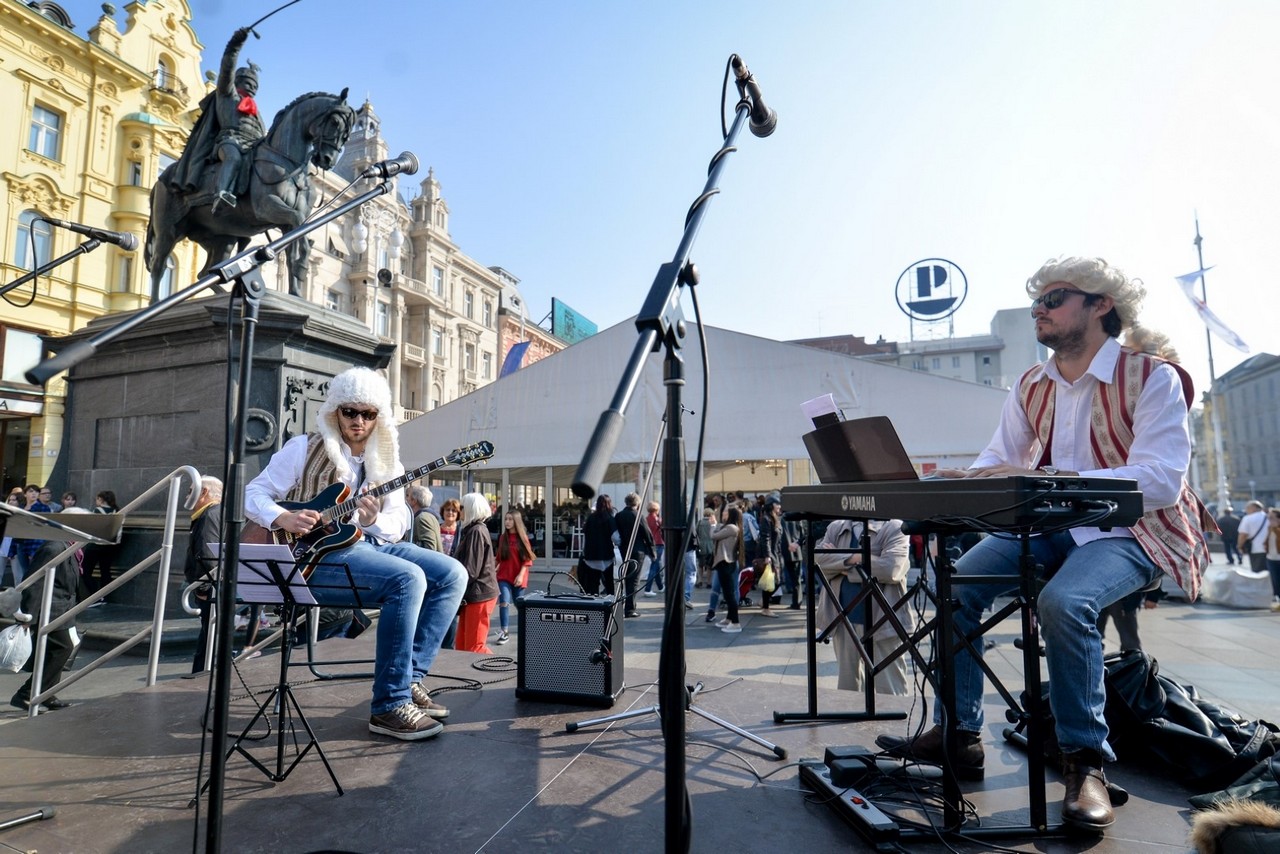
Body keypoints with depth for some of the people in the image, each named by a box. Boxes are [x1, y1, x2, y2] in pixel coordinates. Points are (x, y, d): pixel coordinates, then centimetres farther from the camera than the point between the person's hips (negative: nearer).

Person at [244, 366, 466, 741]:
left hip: (369, 544, 6)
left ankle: (410, 678, -4)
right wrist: (284, 518, -18)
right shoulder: (305, 448, 0)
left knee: (452, 574, -10)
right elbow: (254, 493, 1)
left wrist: (375, 521, -14)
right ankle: (389, 705, -24)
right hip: (317, 556, -6)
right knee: (408, 578, -31)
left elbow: (399, 526, 8)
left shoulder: (386, 461, 12)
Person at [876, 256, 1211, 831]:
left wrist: (1050, 479, -32)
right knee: (956, 583, -12)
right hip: (1051, 528, 6)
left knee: (1063, 601, -34)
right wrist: (962, 483, -15)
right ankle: (958, 734, -4)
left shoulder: (1152, 377, -10)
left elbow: (1162, 479, -22)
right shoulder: (1030, 387, 8)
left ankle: (1085, 760, -14)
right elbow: (997, 460, 8)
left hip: (1128, 531, -6)